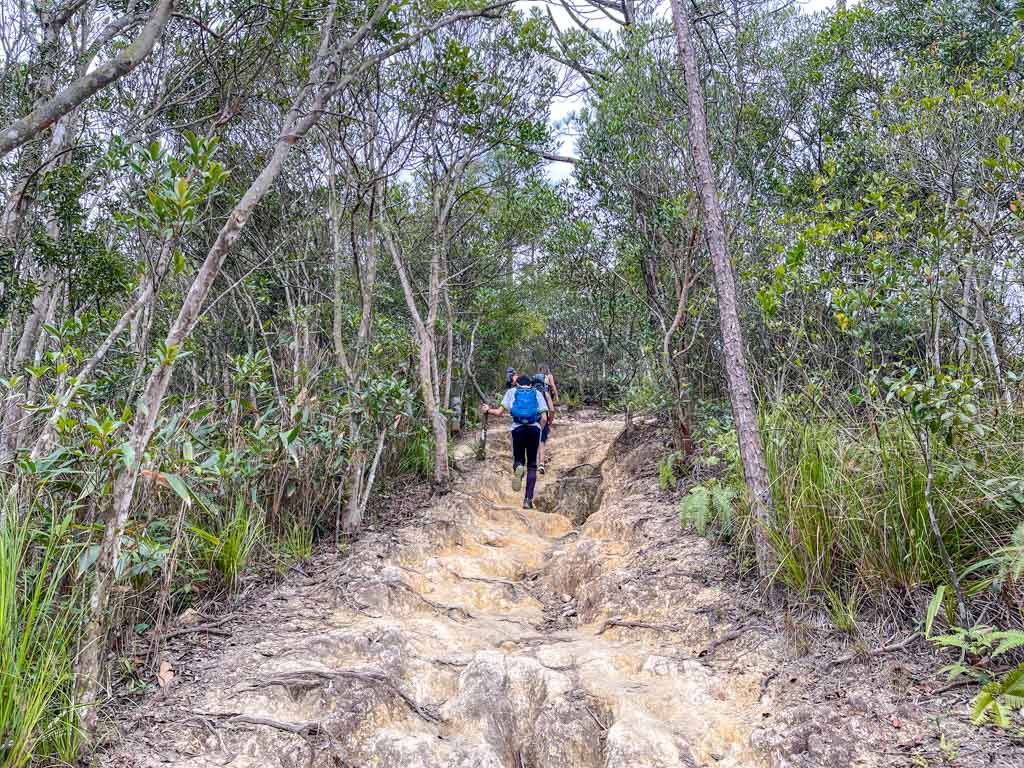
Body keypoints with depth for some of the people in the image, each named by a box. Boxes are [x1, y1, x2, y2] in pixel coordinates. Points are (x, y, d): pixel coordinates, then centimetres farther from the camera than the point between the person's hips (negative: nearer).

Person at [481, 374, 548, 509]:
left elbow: (499, 412, 8)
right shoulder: (538, 394, 18)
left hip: (518, 428, 0)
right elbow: (544, 418, 7)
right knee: (532, 465, 9)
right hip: (534, 429, 0)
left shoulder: (511, 391, 17)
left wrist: (488, 410, 26)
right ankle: (528, 499, 0)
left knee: (518, 460, 15)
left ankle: (518, 468, -24)